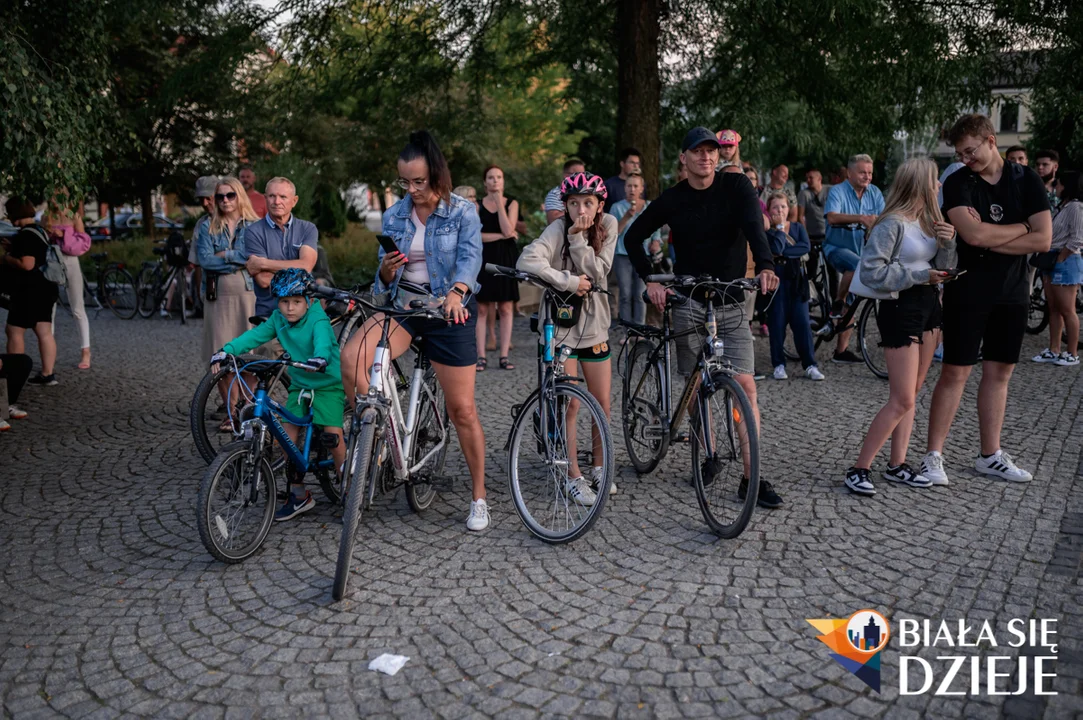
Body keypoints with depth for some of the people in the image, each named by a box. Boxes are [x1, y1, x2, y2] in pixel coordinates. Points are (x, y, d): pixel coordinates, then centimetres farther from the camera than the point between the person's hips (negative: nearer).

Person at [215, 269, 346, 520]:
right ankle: (298, 495, 12)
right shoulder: (278, 319, -2)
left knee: (333, 434, -17)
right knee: (288, 436, -3)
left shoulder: (318, 319, -20)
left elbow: (323, 341, -38)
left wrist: (320, 358, -60)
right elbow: (255, 335, -10)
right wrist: (228, 350, -26)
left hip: (329, 383, -6)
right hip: (299, 385, 6)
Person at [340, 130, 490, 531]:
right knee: (352, 357, -27)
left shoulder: (462, 213, -3)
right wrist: (386, 270, -16)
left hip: (448, 312, -3)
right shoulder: (394, 217, 7)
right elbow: (385, 280, 9)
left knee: (462, 411, 0)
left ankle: (479, 497, 16)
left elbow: (470, 256, -20)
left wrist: (456, 291, -41)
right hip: (402, 306, 3)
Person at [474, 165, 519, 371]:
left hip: (506, 259, 1)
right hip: (483, 258, 0)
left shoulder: (511, 203, 7)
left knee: (506, 308, 1)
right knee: (482, 308, -2)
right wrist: (500, 235, -11)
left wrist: (499, 202, -9)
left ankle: (504, 356, 7)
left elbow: (508, 230, -9)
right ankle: (481, 356, 3)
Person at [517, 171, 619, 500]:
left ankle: (599, 467, 28)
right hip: (561, 324, -4)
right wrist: (568, 281, -28)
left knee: (602, 404, 8)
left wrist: (578, 240, -22)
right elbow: (526, 261, -31)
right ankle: (573, 475, 14)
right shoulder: (559, 228, -15)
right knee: (570, 404, -2)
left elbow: (597, 273, -13)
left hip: (595, 323, 4)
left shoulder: (608, 225, -3)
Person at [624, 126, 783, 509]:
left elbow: (753, 226, -17)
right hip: (689, 301, 0)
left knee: (745, 385, -7)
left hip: (731, 303, 0)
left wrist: (765, 266, -35)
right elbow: (633, 237, 11)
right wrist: (650, 280, 0)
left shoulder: (736, 186, 0)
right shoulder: (672, 200, 2)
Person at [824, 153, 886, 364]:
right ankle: (837, 303, -17)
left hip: (861, 248, 5)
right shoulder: (837, 191, -11)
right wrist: (861, 218, -44)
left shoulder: (875, 193, 4)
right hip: (836, 247, -5)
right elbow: (832, 217, -30)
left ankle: (841, 351, 10)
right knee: (857, 264, -39)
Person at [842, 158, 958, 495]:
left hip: (929, 305, 9)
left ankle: (897, 465, 19)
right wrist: (919, 276, -18)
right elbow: (871, 272, -21)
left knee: (911, 394, 11)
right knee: (902, 400, -8)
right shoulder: (892, 224, -15)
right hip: (900, 307, -9)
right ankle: (859, 469, 0)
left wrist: (948, 242, -7)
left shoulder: (927, 220, 11)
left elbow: (942, 267, 11)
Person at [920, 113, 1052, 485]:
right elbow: (973, 235, -23)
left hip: (1012, 293, 4)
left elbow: (1043, 240, -7)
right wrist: (1021, 227, -9)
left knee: (999, 373, 9)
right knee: (955, 372, -3)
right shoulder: (958, 182, -7)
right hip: (967, 293, -3)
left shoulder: (1026, 180, 2)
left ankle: (991, 455, 19)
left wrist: (989, 239, -13)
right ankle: (934, 455, 3)